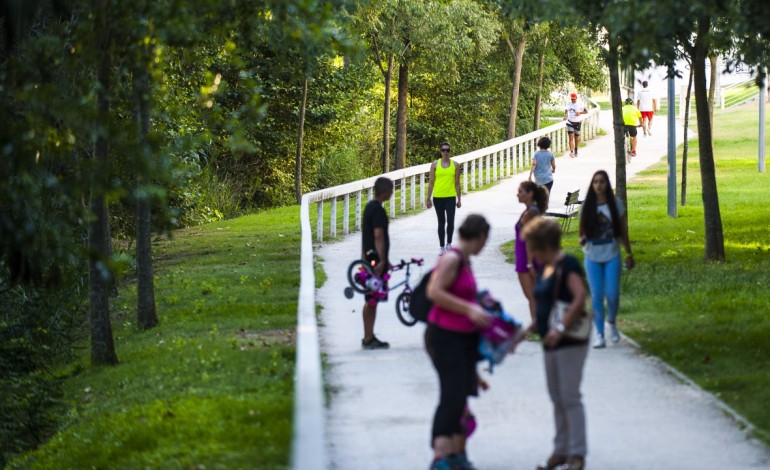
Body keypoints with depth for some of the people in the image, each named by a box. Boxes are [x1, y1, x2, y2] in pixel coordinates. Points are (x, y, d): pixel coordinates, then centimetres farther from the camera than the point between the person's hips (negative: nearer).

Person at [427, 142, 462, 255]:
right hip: (438, 197, 0)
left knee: (450, 221, -11)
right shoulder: (435, 164, 2)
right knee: (441, 222, 7)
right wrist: (428, 199, 1)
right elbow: (431, 182, 4)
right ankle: (441, 246, 14)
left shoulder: (454, 165, 5)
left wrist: (459, 199, 6)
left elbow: (457, 183, 8)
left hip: (450, 197, 0)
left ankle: (449, 244, 7)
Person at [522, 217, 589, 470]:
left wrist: (561, 328, -29)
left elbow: (580, 298, -24)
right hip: (551, 344, 9)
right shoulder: (545, 268, 14)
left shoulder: (567, 265, -14)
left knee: (569, 397, -7)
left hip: (570, 342, -9)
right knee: (557, 399, 14)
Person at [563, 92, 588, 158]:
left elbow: (586, 111, -3)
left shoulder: (580, 105, -6)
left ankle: (576, 150, 35)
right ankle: (571, 151, -21)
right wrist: (565, 116, -5)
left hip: (577, 123, 0)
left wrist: (580, 113, -19)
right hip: (570, 122, 0)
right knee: (571, 137, -13)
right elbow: (566, 110, 15)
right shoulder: (568, 104, 2)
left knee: (576, 137, 13)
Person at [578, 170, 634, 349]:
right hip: (593, 257, 1)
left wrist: (629, 254, 5)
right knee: (596, 296, 1)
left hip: (612, 256, -1)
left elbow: (623, 231, 4)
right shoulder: (587, 207, -1)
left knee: (612, 294, -4)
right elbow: (583, 230, 6)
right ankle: (599, 334, 7)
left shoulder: (616, 204, -2)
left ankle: (612, 323, 25)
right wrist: (582, 239, -17)